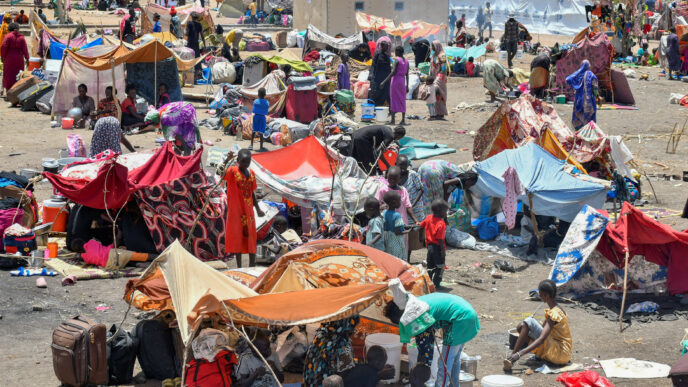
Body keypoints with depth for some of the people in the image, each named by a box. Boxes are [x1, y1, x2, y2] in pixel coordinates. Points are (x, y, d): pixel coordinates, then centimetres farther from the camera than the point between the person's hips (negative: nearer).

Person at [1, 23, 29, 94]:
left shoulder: (8, 36, -7)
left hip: (9, 59, -2)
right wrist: (27, 58, 6)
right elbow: (24, 48, 0)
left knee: (9, 76, 5)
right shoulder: (21, 37, 1)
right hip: (19, 59, 2)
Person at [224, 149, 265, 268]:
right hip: (235, 210, -5)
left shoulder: (251, 173, 8)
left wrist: (257, 208, 15)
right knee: (237, 238, 0)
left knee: (251, 238, 8)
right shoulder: (232, 171, -9)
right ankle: (239, 267, 6)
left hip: (248, 210, 5)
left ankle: (252, 266, 17)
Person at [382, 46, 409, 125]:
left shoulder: (397, 60, -11)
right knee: (402, 100, 8)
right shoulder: (406, 61, 9)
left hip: (395, 80, -6)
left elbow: (393, 72, -19)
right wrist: (407, 85, 15)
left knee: (394, 99, -2)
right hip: (402, 81, 6)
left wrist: (384, 81, -19)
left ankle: (393, 120, -4)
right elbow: (407, 74, 11)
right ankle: (403, 120, 6)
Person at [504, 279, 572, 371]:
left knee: (529, 322, -20)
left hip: (561, 353, -10)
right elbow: (543, 328, 26)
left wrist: (520, 353, -36)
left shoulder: (555, 313, -20)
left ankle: (512, 358, -22)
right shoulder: (552, 309, 10)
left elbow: (542, 339, -30)